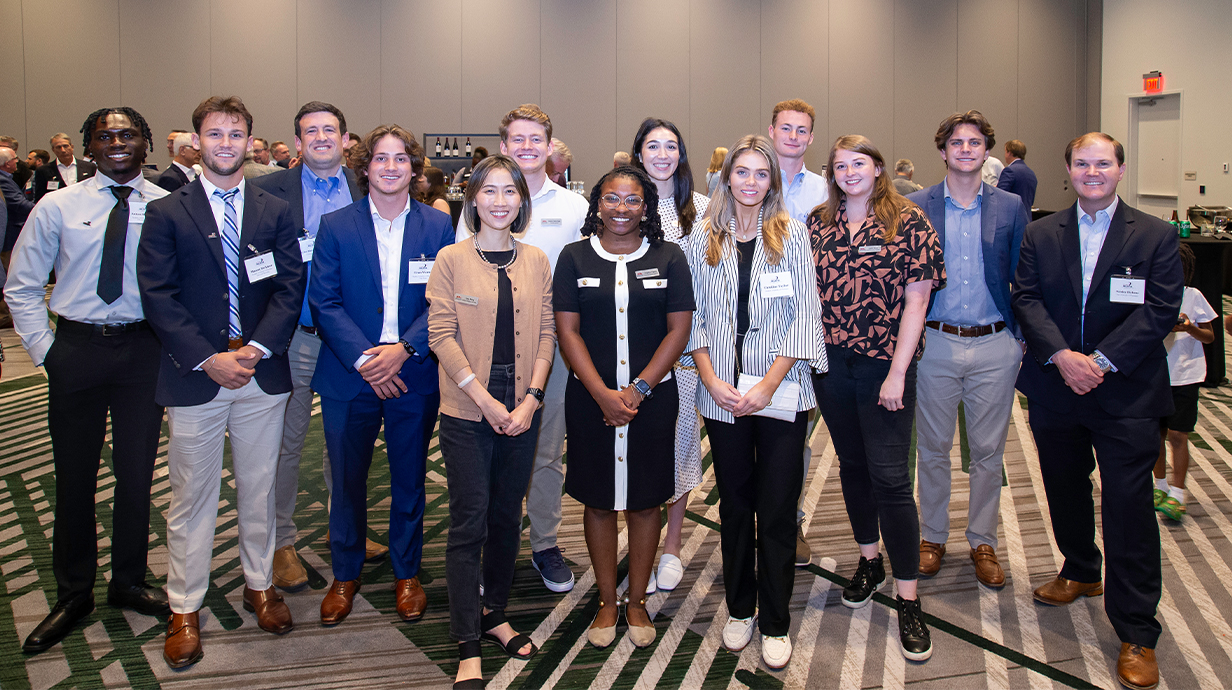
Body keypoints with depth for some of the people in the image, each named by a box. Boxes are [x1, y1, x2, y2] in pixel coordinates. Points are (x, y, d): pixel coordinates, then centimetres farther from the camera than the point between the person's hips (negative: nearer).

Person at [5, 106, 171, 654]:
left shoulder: (167, 207, 0)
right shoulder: (57, 207, 2)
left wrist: (172, 342, -6)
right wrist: (44, 348, -1)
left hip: (143, 349, 0)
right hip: (76, 349, 1)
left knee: (137, 473, 9)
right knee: (74, 475, 9)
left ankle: (129, 582, 29)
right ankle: (73, 594, 25)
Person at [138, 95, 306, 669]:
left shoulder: (275, 212, 8)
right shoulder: (166, 213, 1)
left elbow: (290, 288, 1)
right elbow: (159, 297, -6)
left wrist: (255, 350, -12)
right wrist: (209, 360, -15)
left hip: (261, 373, 2)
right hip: (193, 377, -2)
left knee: (258, 489, 13)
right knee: (192, 497, 7)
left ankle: (260, 585, 30)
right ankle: (184, 609, 19)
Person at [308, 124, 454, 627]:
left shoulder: (438, 227, 2)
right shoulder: (336, 227, 1)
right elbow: (323, 301, -5)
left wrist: (403, 349, -16)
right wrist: (362, 359, -15)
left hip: (414, 376, 0)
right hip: (348, 377, 0)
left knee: (409, 481, 12)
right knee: (347, 480, 10)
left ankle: (406, 574, 29)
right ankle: (345, 575, 29)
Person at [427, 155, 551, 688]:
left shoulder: (536, 261, 7)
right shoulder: (452, 259, -2)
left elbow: (546, 334, 6)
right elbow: (441, 334, -7)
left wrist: (530, 399, -7)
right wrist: (486, 400, -13)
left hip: (522, 409, 3)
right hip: (466, 410, -3)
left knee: (507, 516, 12)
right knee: (469, 522, -2)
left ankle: (494, 614, 30)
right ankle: (468, 647, 7)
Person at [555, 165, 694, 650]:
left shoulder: (668, 258, 2)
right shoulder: (574, 257, 2)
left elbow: (679, 329, -2)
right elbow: (567, 329, -2)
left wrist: (638, 388, -11)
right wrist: (603, 394, -12)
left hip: (651, 398, 0)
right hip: (590, 399, 0)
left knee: (645, 500, 8)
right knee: (598, 501, 8)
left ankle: (637, 601, 24)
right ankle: (607, 602, 24)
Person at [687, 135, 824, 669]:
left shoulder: (791, 234, 2)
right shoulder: (704, 240, 7)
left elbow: (804, 315, -3)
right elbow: (694, 315, 6)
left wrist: (768, 384, -12)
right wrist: (711, 379, -7)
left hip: (781, 391, -2)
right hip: (722, 394, 2)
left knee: (777, 509, 1)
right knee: (734, 504, 12)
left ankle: (775, 624, 14)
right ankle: (739, 609, 27)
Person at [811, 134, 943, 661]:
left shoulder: (908, 222, -4)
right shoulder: (818, 224, 8)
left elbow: (916, 300, -8)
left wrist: (897, 372, -13)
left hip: (884, 366, -4)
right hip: (831, 363, 4)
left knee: (889, 476, -5)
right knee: (852, 465, 15)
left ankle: (908, 600, 4)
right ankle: (870, 561, 35)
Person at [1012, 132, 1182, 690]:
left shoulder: (1156, 236, 0)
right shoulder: (1040, 235, 8)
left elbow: (1161, 308, -8)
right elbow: (1026, 298, -1)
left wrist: (1101, 360, -17)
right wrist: (1061, 356, -16)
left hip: (1126, 394, -3)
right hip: (1055, 389, 3)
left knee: (1129, 507, -4)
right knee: (1064, 491, 18)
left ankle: (1136, 634, 5)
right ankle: (1081, 571, 43)